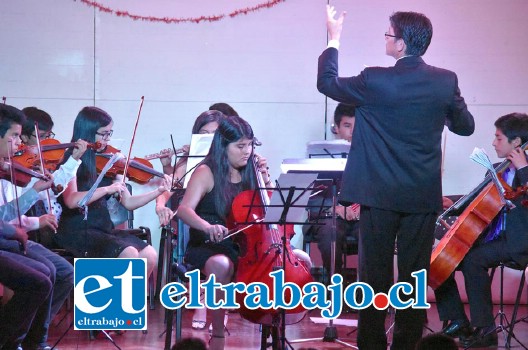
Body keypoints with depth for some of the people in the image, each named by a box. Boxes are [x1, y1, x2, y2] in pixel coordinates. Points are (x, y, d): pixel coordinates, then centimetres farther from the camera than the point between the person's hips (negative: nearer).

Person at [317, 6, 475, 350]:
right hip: (424, 197, 3)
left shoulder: (376, 81, -14)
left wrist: (334, 37, 12)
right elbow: (465, 125, 10)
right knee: (414, 276, 9)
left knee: (375, 274, 6)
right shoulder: (446, 81, -4)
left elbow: (327, 82, 2)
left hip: (381, 195, -3)